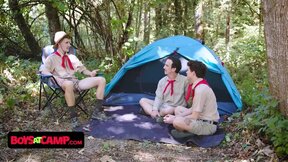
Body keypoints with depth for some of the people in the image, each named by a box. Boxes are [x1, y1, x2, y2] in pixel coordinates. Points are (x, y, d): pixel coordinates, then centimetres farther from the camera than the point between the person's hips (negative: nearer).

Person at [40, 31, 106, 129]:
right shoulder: (52, 58, 7)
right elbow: (43, 70, -8)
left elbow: (82, 68, 25)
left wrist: (90, 73, 1)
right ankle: (73, 117, -35)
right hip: (64, 83, -6)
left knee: (101, 80, -10)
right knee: (68, 84, -45)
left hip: (76, 82, 6)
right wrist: (57, 78, -25)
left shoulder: (72, 57, 24)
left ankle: (97, 111, -12)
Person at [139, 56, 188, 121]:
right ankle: (157, 116, -23)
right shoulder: (162, 81, 2)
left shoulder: (184, 80, -12)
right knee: (142, 100, -4)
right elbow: (158, 97, -2)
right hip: (163, 106, 6)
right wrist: (155, 109, -17)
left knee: (168, 110, -40)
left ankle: (148, 110, -14)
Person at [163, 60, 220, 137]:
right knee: (178, 109, 19)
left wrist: (174, 119, -12)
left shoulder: (200, 89, -24)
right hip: (202, 120, 10)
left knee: (177, 122, -29)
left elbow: (194, 117, -21)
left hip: (208, 125, -10)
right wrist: (176, 117, 6)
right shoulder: (199, 86, 8)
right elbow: (193, 109, 14)